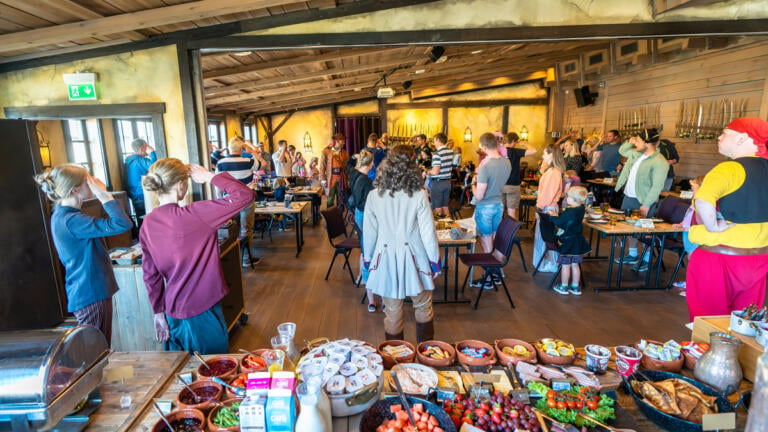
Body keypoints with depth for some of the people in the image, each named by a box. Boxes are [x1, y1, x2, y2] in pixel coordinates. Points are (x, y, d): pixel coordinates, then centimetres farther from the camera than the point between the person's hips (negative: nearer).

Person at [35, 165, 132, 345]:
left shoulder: (61, 215, 8)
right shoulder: (71, 220, -22)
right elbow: (122, 224, -30)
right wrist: (103, 194, -22)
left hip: (87, 294, 10)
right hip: (91, 295, -10)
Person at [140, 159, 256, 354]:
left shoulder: (147, 223, -2)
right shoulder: (195, 215, -21)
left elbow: (150, 275, 4)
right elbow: (245, 195, -22)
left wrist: (159, 312, 13)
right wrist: (209, 176, -12)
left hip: (173, 314, 7)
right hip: (203, 312, -6)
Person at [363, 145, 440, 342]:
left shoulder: (374, 195, -6)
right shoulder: (419, 195, -11)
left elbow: (369, 232, 0)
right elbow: (428, 232, -8)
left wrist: (368, 259, 13)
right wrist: (435, 261, 4)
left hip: (386, 258, 1)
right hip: (414, 258, -1)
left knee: (392, 312, 13)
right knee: (423, 307, 18)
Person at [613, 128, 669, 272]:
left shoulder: (659, 162, -18)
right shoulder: (637, 154, 7)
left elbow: (657, 186, -21)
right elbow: (622, 151, 27)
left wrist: (646, 205, -24)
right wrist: (629, 142, 7)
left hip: (643, 201, -8)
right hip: (628, 197, 8)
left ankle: (646, 260, 16)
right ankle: (632, 255, 31)